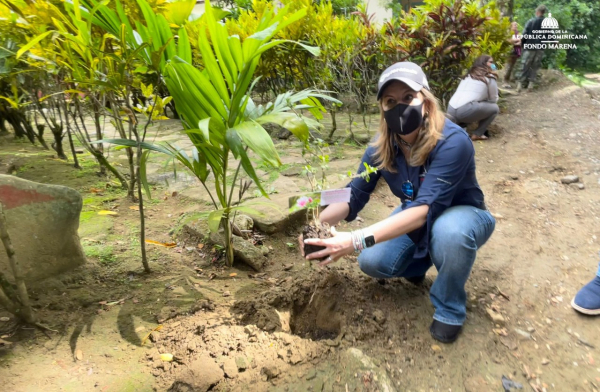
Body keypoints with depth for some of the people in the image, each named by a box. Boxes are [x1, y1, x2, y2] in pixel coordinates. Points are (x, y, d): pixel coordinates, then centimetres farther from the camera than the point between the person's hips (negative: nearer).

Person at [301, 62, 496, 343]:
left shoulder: (452, 142, -33)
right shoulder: (382, 146, -16)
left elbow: (425, 208, -43)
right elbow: (354, 195, -17)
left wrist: (355, 241, -51)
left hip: (462, 214, -4)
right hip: (413, 217, 4)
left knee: (449, 230, -40)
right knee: (371, 263, -19)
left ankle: (450, 308, -10)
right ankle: (419, 261, 16)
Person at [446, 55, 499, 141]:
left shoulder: (468, 75, 27)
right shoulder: (489, 77, 9)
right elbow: (494, 99, 14)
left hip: (451, 112, 6)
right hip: (466, 112, -6)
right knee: (495, 108, 15)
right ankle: (477, 134, 5)